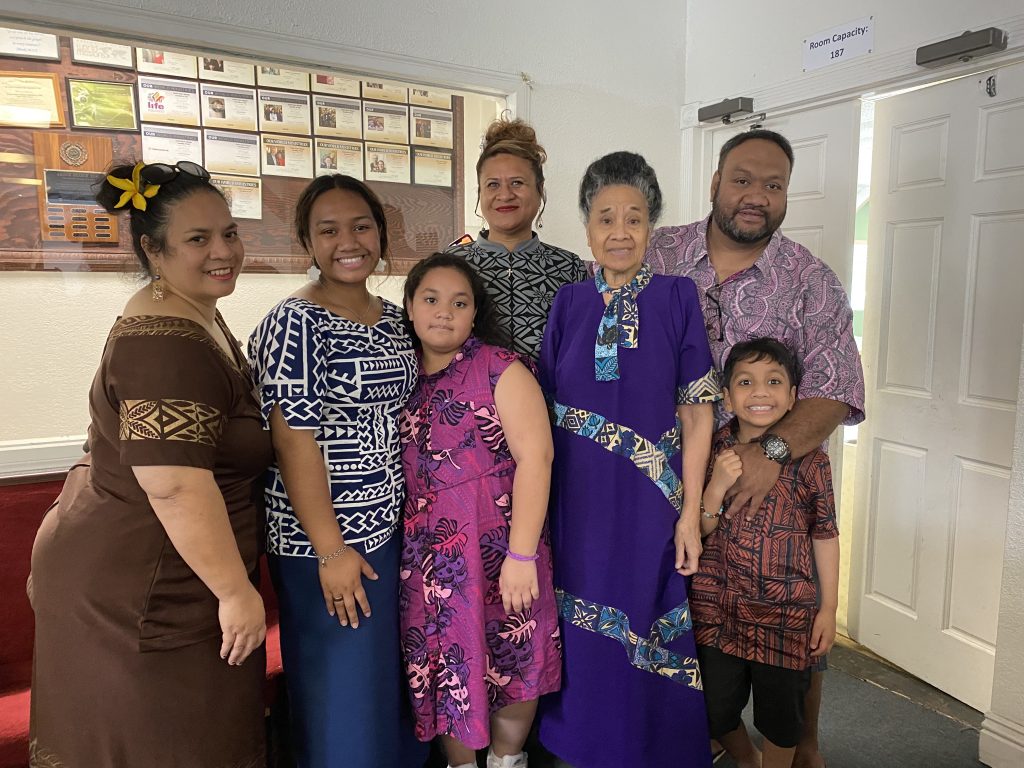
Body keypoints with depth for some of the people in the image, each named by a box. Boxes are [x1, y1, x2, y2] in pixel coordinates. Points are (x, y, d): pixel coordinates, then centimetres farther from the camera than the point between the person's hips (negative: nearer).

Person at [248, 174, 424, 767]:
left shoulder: (393, 317, 7)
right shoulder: (295, 323, -16)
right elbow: (295, 441, -19)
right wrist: (331, 549, -19)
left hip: (394, 524, 7)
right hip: (326, 539, -7)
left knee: (396, 677, 22)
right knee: (344, 693, 9)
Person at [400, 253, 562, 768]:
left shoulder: (499, 368, -8)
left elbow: (535, 456, -15)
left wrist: (522, 554, -19)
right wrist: (399, 546, 2)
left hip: (496, 547, -3)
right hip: (427, 556, 4)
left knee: (512, 663, 10)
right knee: (446, 667, 14)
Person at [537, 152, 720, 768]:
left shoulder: (677, 297, -3)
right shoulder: (569, 304, 3)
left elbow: (697, 412, -4)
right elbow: (547, 412, 5)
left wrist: (691, 511, -7)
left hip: (649, 502, -2)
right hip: (579, 501, 2)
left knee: (648, 641, 11)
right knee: (585, 641, 14)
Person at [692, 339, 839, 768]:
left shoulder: (809, 460, -7)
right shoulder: (712, 451, -3)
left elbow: (824, 535, -1)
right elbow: (698, 532, -1)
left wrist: (828, 608, 0)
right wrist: (717, 486, -18)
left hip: (785, 612, -1)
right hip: (716, 605, 2)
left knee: (781, 713, 14)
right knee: (716, 708, 15)